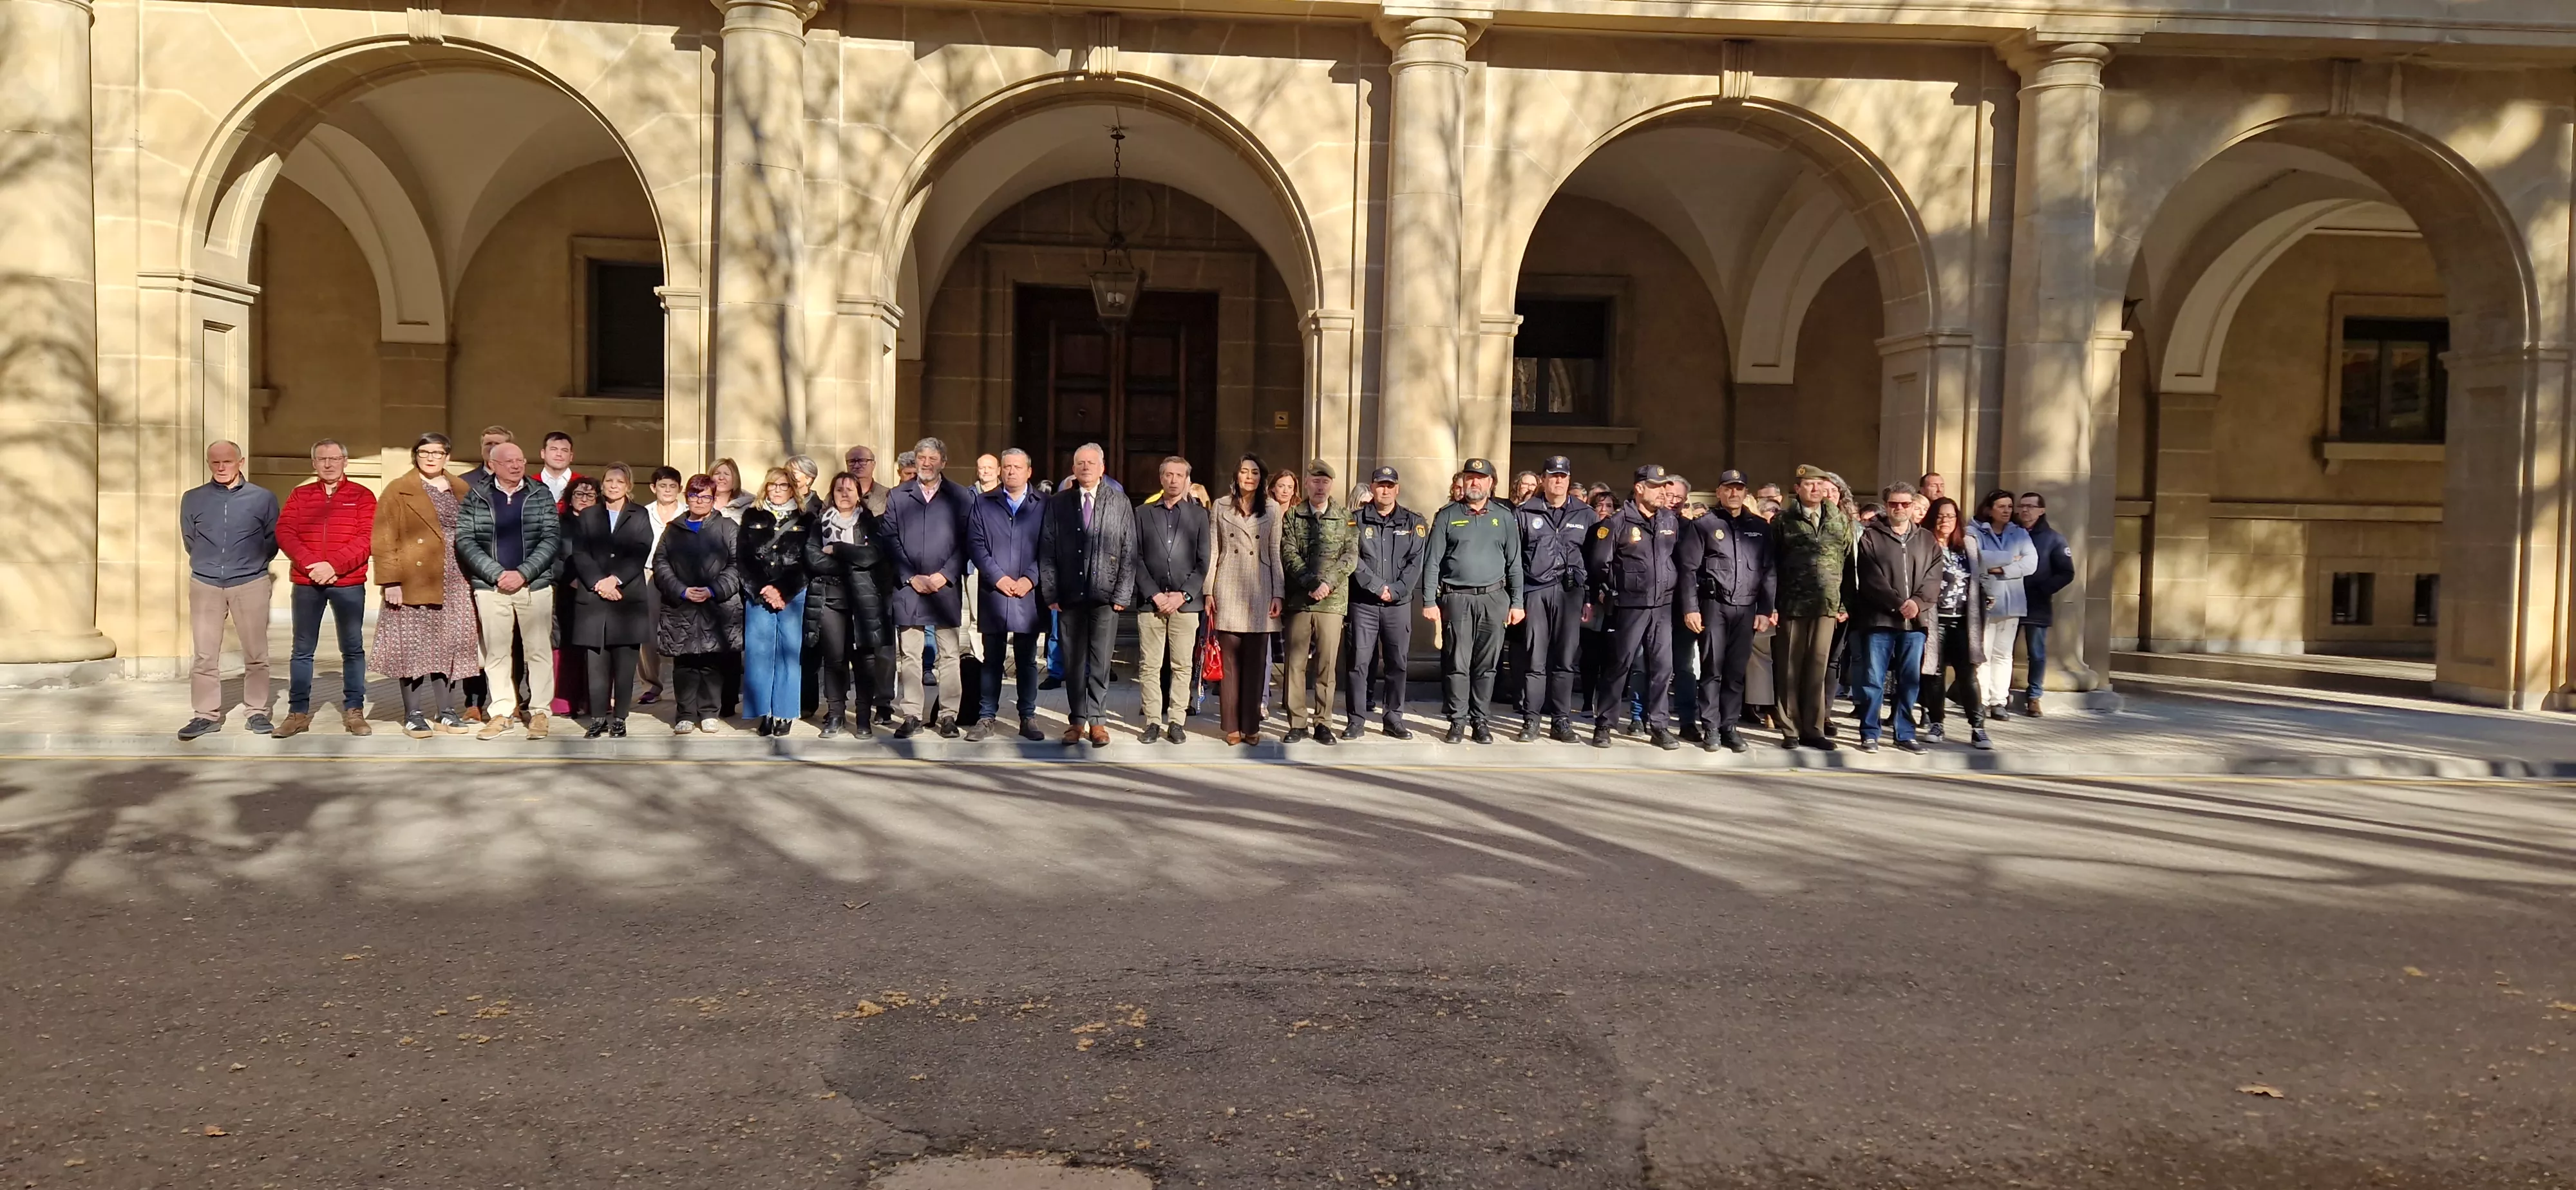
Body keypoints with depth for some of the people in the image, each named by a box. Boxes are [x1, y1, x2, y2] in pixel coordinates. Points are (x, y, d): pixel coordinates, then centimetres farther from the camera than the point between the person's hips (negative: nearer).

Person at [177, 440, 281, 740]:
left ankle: (257, 713, 10)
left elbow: (273, 539, 8)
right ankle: (207, 715, 9)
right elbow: (189, 540, 17)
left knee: (256, 654, 2)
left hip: (251, 584, -2)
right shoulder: (193, 499, 5)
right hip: (205, 584, 2)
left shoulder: (263, 498, 0)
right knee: (205, 655, 2)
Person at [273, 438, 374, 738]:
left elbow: (367, 537, -7)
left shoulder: (362, 496, 4)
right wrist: (311, 563, -15)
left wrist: (334, 565, -17)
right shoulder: (299, 495, 11)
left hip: (349, 583, -2)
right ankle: (298, 713, 10)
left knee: (353, 648, 2)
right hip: (305, 583, 2)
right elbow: (284, 533, 1)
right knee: (302, 650, 4)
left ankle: (354, 712, 8)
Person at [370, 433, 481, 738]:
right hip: (415, 584, -4)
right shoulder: (398, 491, 0)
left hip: (456, 584, 4)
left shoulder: (462, 491, 13)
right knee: (414, 647, -2)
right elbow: (384, 540, -6)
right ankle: (414, 715, 5)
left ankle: (446, 712, 14)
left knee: (450, 647, 6)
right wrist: (391, 581, -14)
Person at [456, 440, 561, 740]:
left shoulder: (541, 495, 5)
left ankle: (539, 711, 8)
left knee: (538, 650, 1)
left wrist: (523, 574, -11)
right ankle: (502, 712, 11)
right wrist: (497, 574, -11)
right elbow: (465, 540, -1)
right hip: (490, 586, 0)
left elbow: (552, 538, -2)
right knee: (496, 652, 4)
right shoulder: (475, 497, 5)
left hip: (535, 584, 0)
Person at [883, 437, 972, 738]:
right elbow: (891, 541, 4)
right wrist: (910, 577, -7)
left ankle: (948, 715, 7)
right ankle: (911, 715, 9)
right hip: (907, 586, 1)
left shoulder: (959, 498, 6)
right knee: (908, 655, 3)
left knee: (949, 655, 1)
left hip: (946, 587, -1)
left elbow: (965, 542, 1)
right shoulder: (897, 496, 10)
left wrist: (944, 575, -9)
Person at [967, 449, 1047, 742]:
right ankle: (986, 718, 10)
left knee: (1027, 660, 7)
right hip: (993, 593, 0)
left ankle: (1028, 718, 13)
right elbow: (975, 544, 1)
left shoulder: (1043, 506, 7)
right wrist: (998, 578, -10)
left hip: (1029, 594, 0)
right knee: (992, 659, 4)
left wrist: (1030, 578, -11)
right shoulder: (983, 503, 9)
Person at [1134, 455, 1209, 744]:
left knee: (1182, 666, 2)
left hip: (1185, 601, -1)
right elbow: (1137, 559, 5)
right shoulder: (1143, 513, 10)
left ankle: (1176, 721, 8)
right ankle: (1153, 721, 8)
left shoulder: (1199, 514, 8)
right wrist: (1154, 594, -6)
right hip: (1150, 601, 1)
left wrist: (1183, 595, -8)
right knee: (1149, 665, 1)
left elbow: (1203, 561, 2)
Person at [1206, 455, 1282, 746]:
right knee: (1229, 661, 0)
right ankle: (1231, 726, 6)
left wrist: (1277, 594, 1)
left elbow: (1275, 554, 7)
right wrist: (1209, 591, 2)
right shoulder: (1221, 508, 8)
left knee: (1256, 661, 1)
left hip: (1259, 593, 0)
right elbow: (1212, 552, 8)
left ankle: (1251, 726, 8)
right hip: (1228, 592, 0)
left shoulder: (1271, 510, 8)